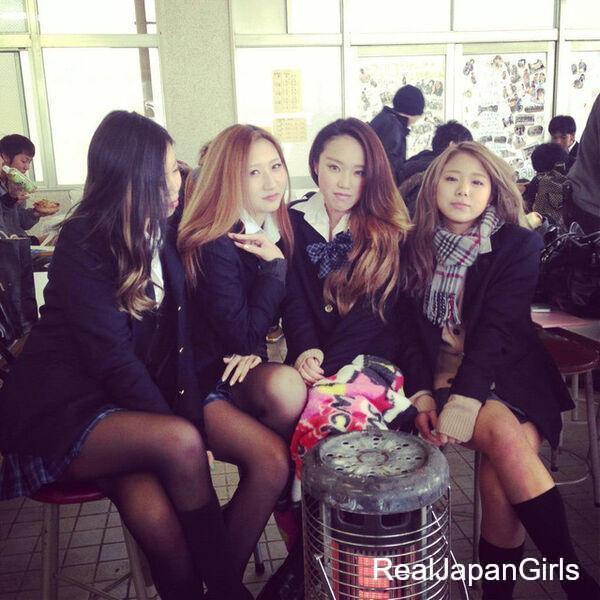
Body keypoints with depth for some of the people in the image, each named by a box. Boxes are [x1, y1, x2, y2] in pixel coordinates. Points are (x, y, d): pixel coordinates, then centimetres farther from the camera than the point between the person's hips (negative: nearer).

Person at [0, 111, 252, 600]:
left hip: (124, 402, 5)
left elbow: (178, 339, 3)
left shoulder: (164, 237, 9)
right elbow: (111, 358, -18)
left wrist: (189, 421, -10)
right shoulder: (83, 243, -11)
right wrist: (181, 432, -19)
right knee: (179, 444, -29)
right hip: (59, 410, -4)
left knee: (155, 512, -26)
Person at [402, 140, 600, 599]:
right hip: (441, 373, 1)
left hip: (507, 376, 0)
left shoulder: (518, 245, -1)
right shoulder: (416, 246, 6)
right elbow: (410, 326, 3)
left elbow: (498, 330, -12)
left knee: (500, 480, -27)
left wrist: (463, 401, -24)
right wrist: (422, 393, -11)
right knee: (505, 437, -28)